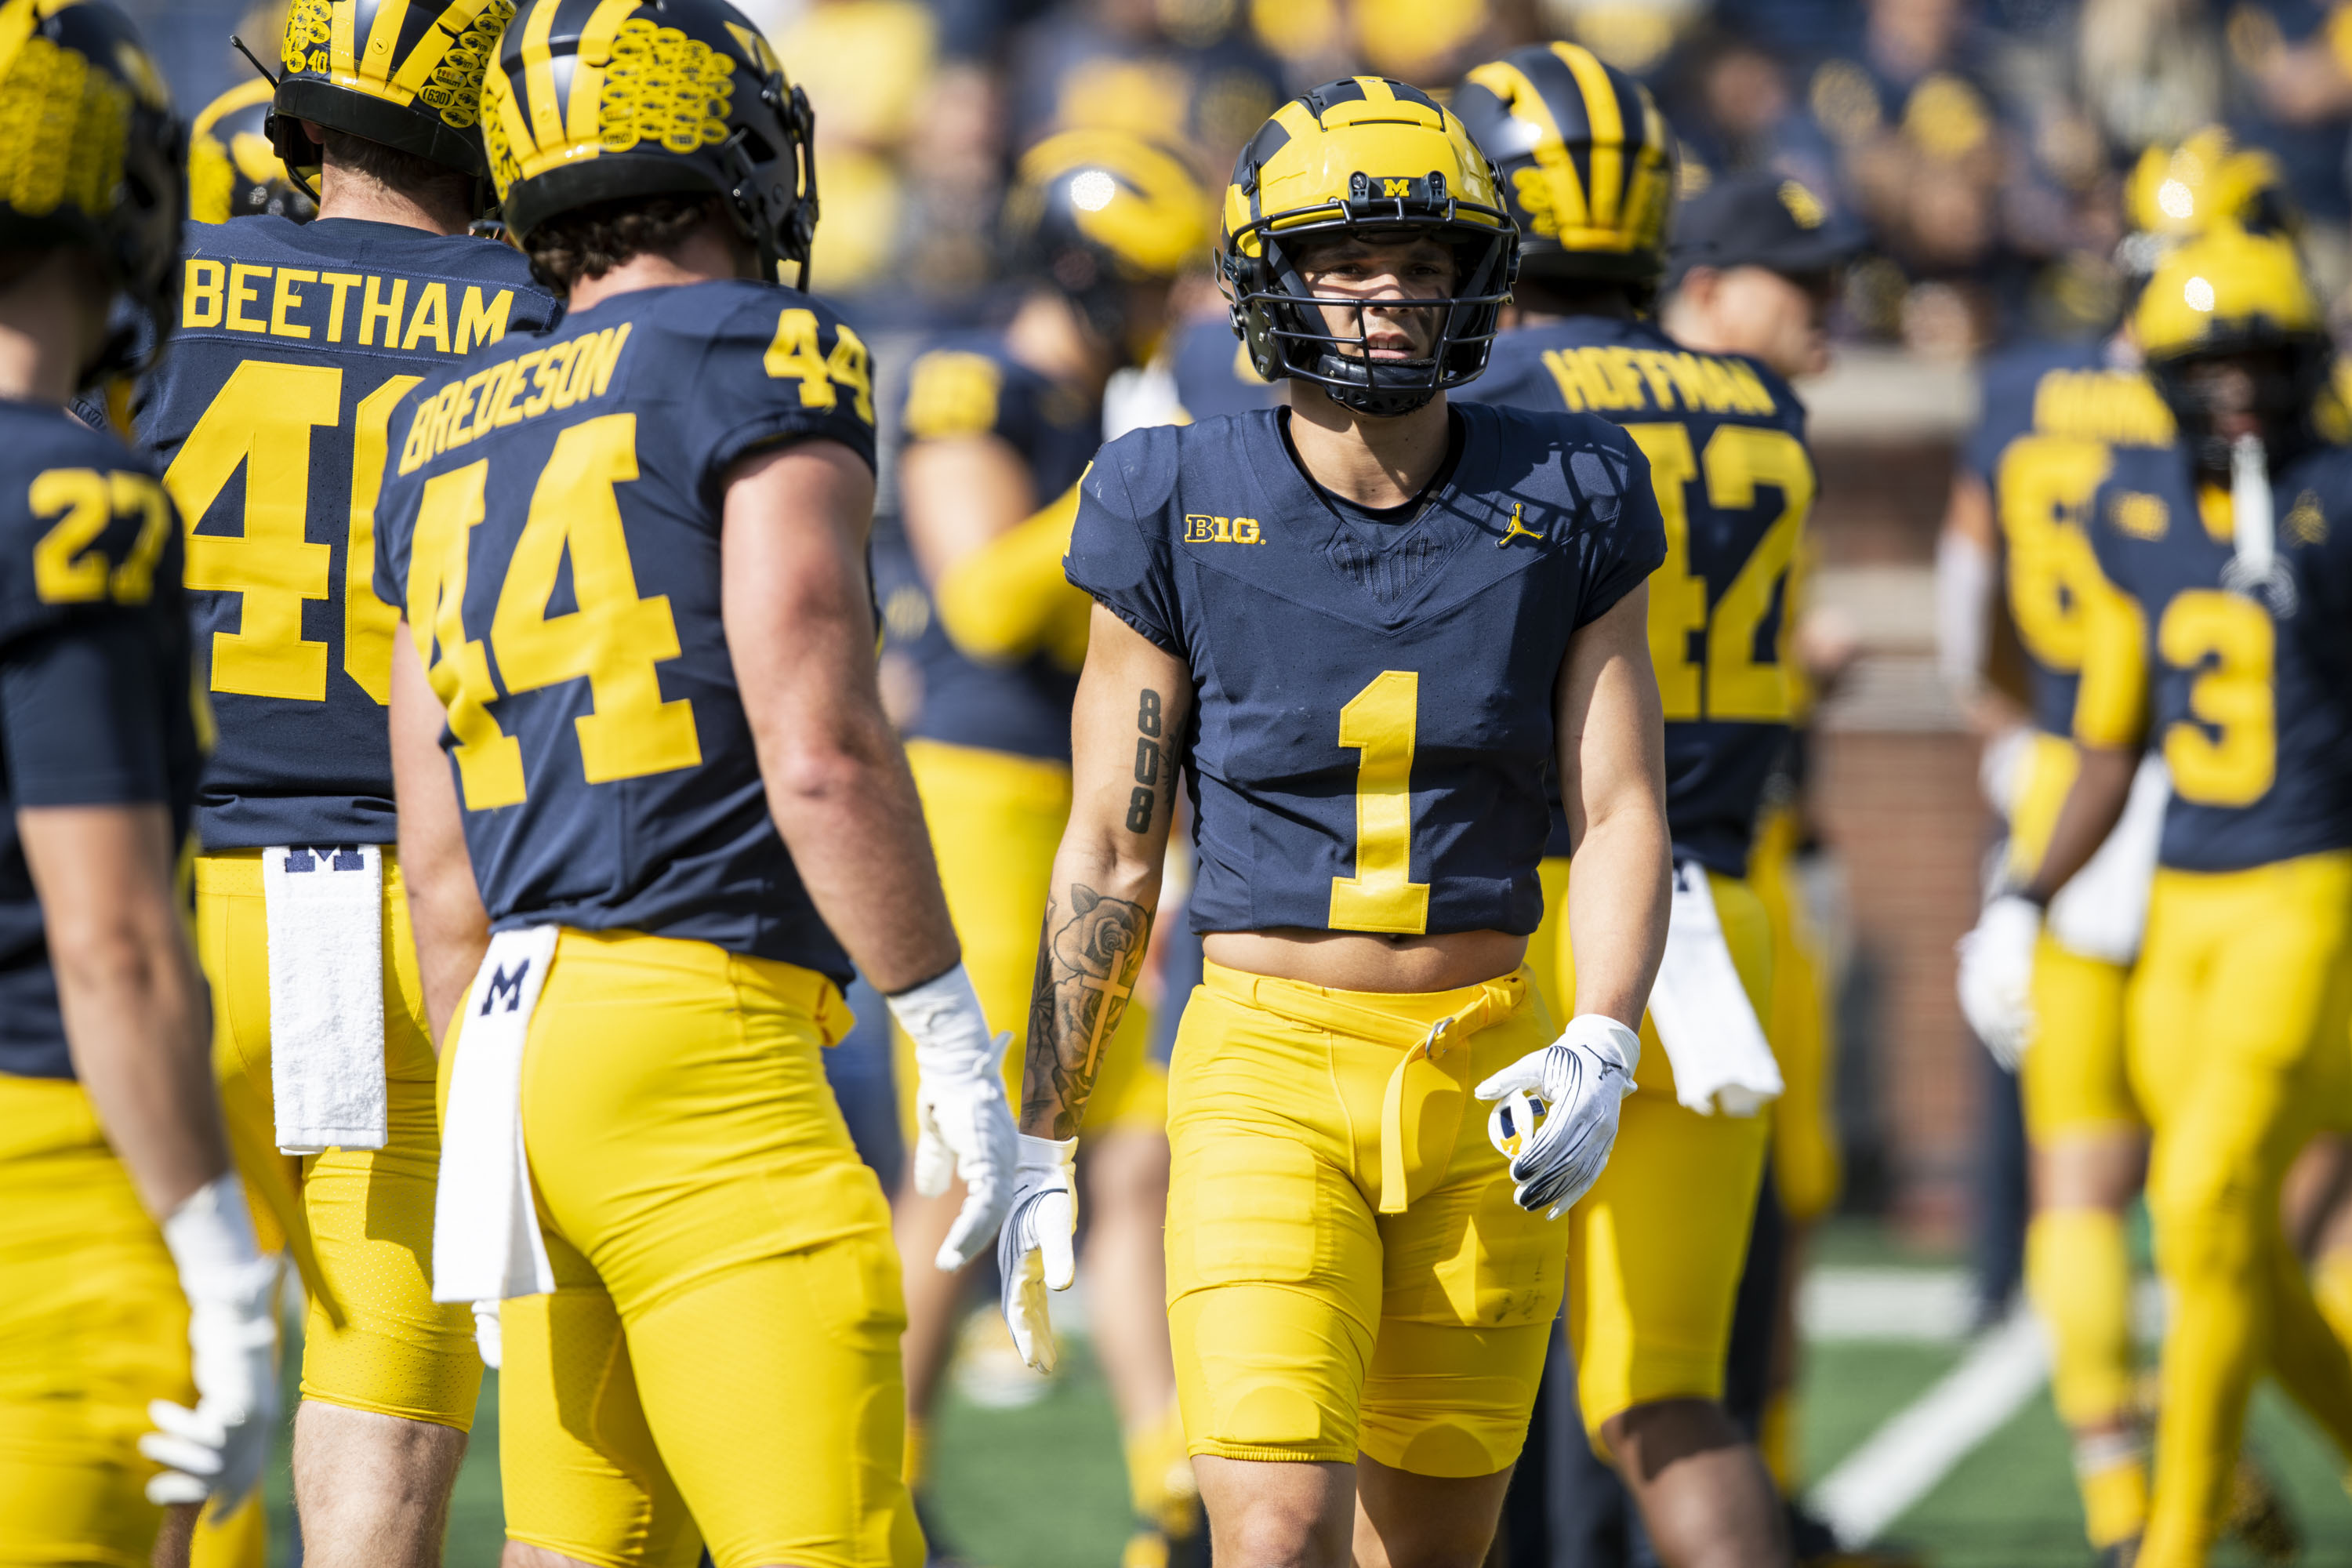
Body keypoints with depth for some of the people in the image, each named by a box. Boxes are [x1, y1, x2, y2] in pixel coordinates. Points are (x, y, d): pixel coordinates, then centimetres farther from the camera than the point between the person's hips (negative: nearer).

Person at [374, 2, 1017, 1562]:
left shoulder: (447, 436, 18)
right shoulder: (762, 364, -4)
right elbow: (819, 749, -13)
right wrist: (958, 1046, -7)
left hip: (518, 1024, 8)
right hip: (702, 1037, -8)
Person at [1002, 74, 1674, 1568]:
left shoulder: (1562, 507, 0)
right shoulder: (1180, 514, -5)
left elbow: (1623, 812, 0)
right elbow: (1112, 850, 2)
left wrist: (1601, 1048, -17)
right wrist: (1047, 1139, 4)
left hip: (1484, 1081, 3)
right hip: (1270, 1067, -2)